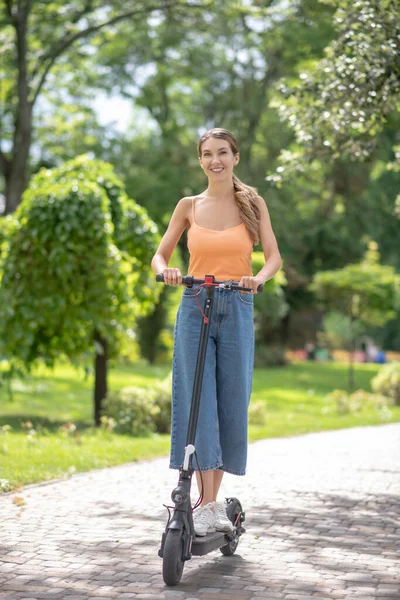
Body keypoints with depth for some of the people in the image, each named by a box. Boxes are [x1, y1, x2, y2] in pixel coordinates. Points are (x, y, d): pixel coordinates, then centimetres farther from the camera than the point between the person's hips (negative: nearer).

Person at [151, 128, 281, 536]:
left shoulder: (252, 203, 6)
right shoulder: (189, 206, 8)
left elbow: (273, 256, 0)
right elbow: (160, 254, 10)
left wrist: (259, 277, -22)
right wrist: (166, 270, -14)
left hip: (236, 311, 0)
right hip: (194, 308, 0)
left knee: (231, 404, 2)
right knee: (198, 403, -8)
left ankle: (212, 500, 13)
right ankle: (207, 505, -7)